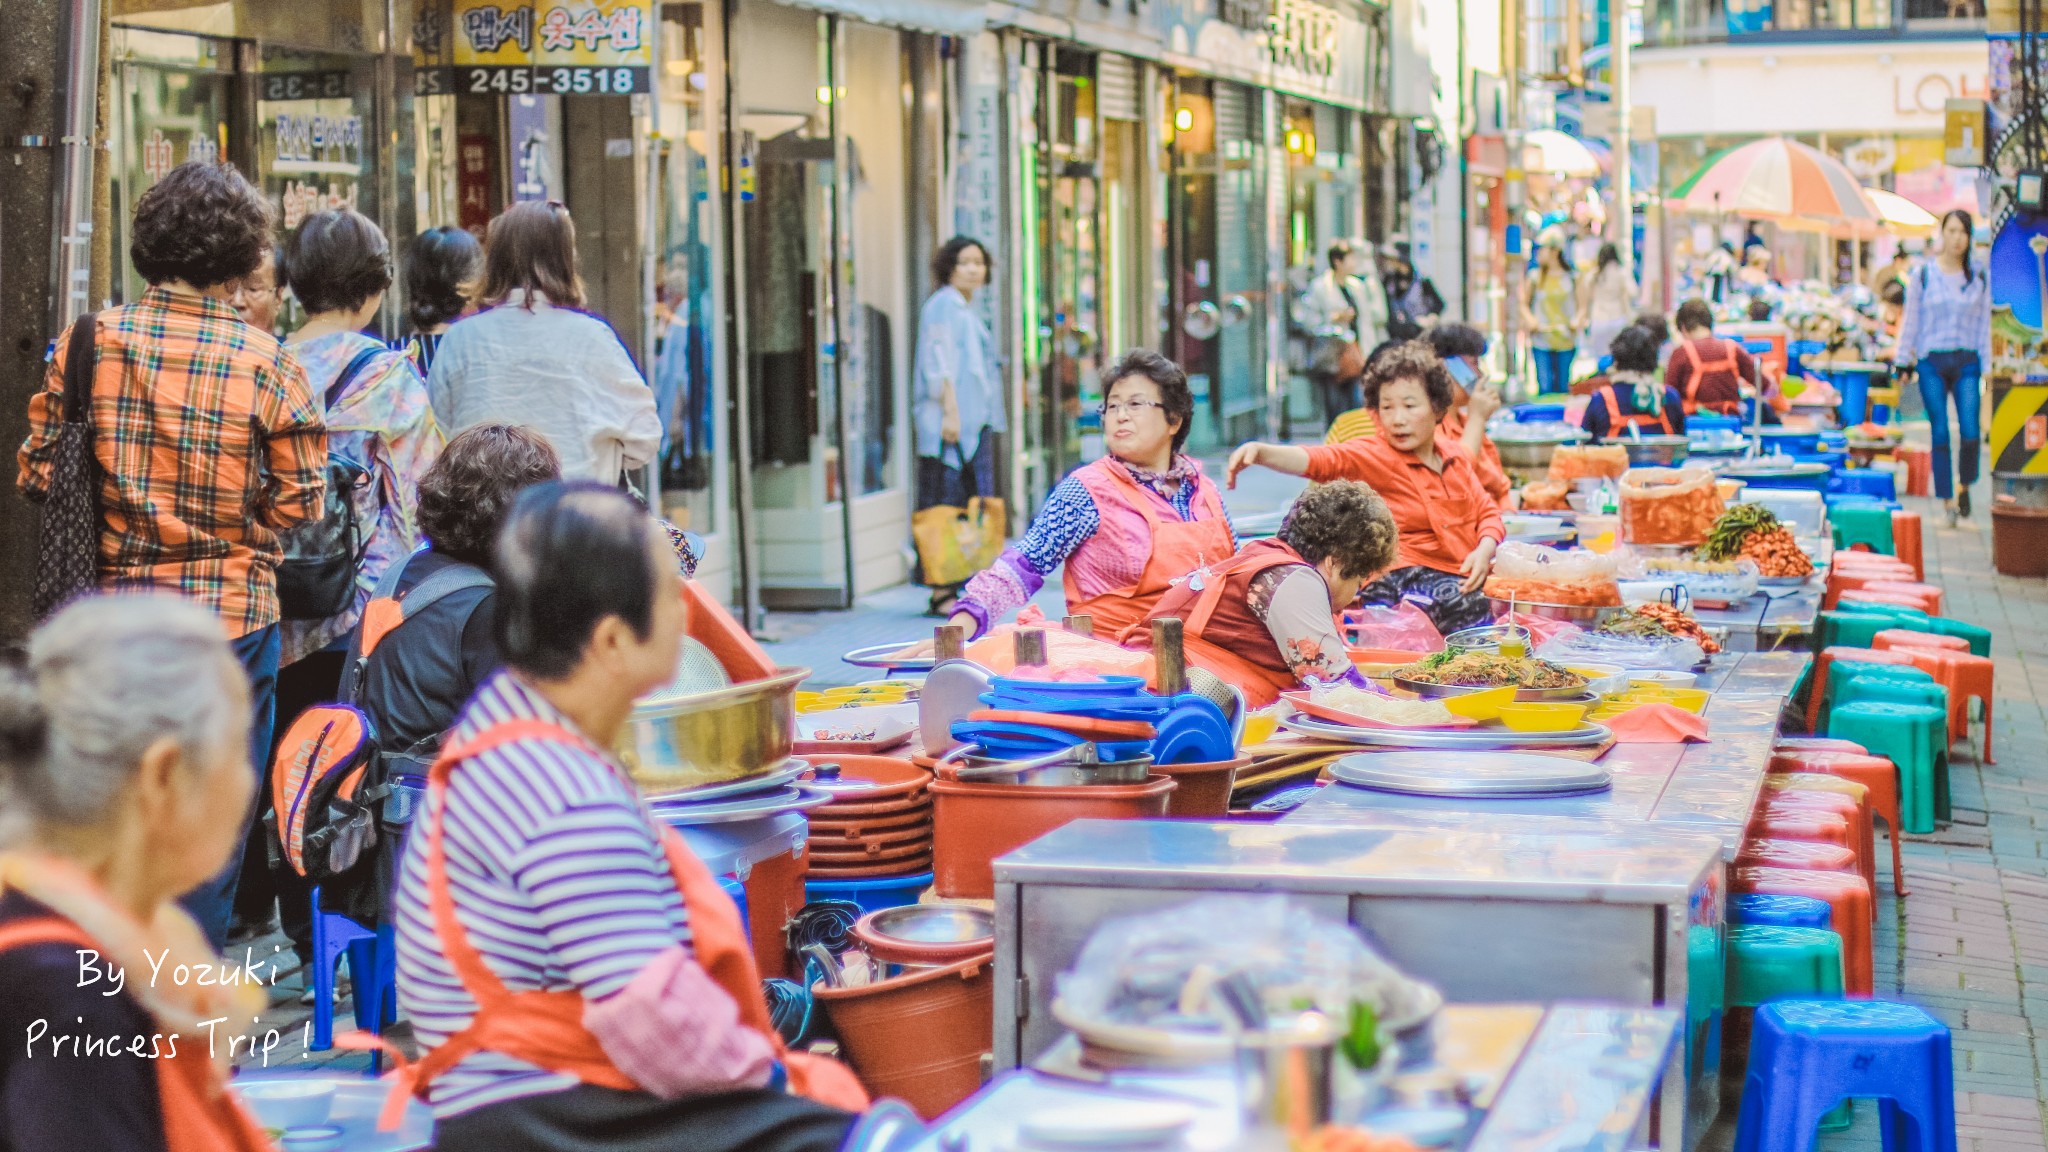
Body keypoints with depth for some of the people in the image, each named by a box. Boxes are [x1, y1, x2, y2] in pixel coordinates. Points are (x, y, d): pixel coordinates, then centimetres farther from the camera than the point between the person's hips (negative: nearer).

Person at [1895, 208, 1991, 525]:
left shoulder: (1979, 278, 8)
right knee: (1940, 434, -2)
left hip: (1966, 361, 1)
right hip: (1932, 361, -1)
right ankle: (1947, 500, 7)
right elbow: (1910, 321, 6)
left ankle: (1964, 485, 15)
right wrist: (1904, 362, 4)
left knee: (1971, 433, -11)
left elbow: (1984, 325, 10)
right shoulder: (1923, 275, 3)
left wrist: (1986, 367, 7)